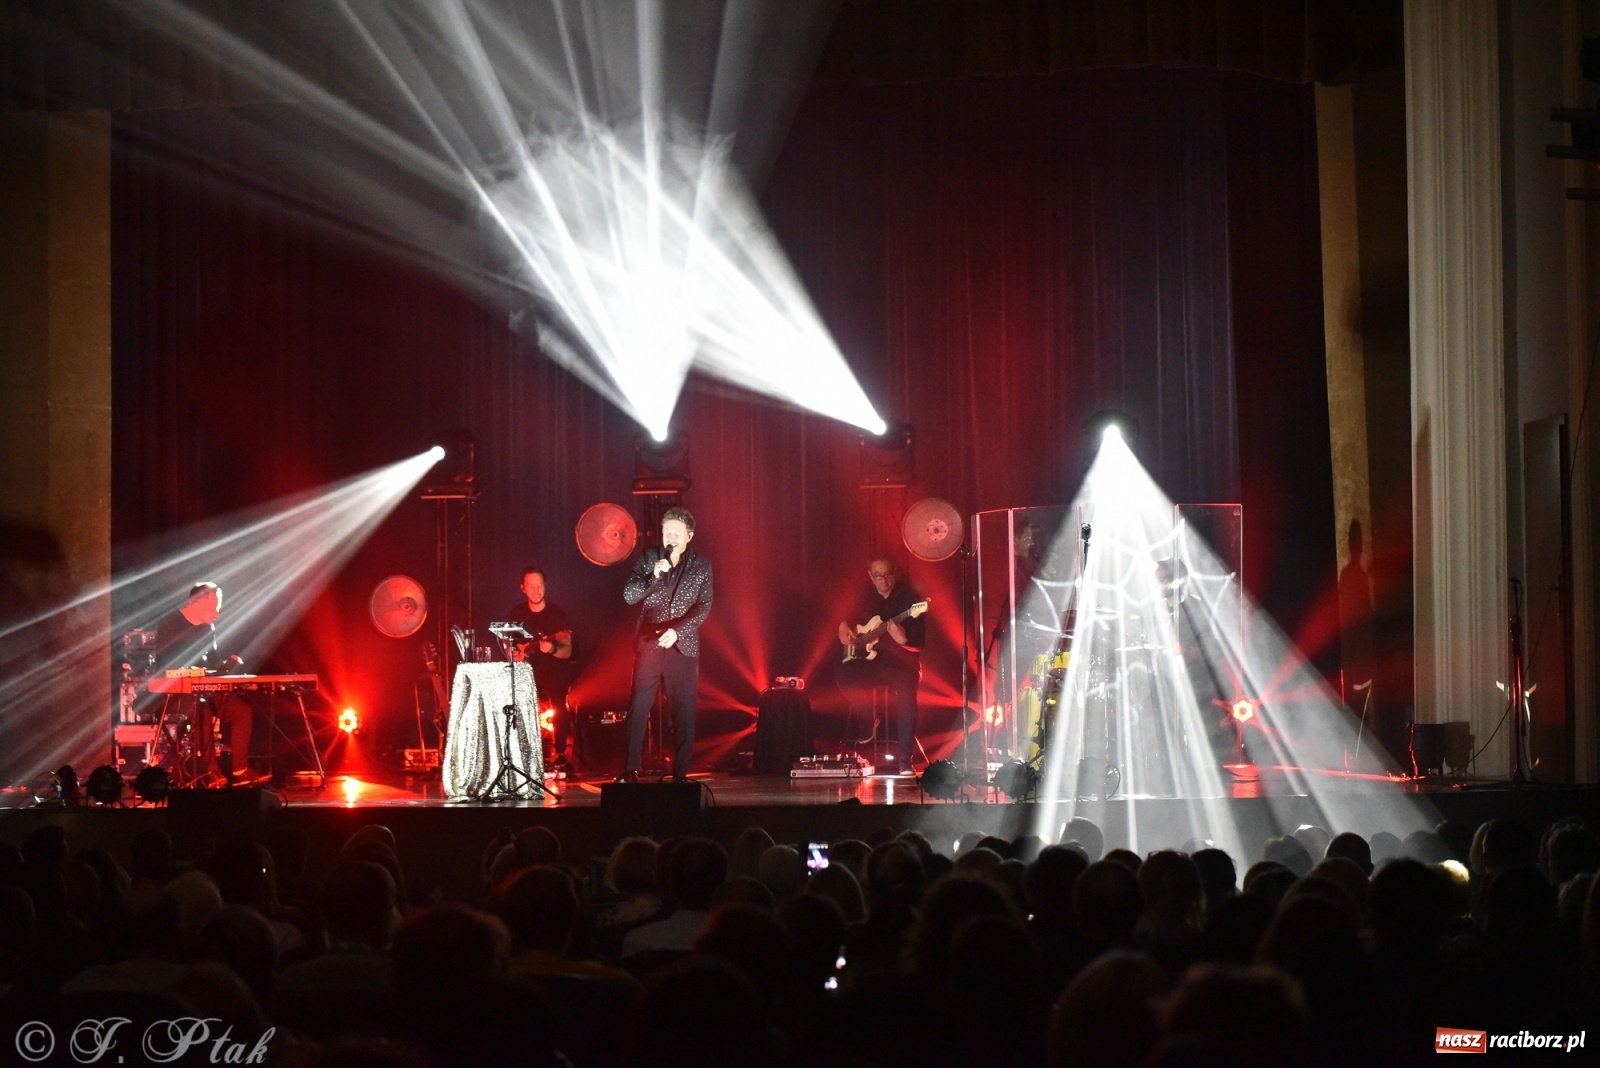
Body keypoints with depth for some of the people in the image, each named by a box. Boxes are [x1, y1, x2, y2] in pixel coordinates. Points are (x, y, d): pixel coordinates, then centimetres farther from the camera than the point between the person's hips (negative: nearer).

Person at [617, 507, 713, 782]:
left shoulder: (702, 566, 6)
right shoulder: (647, 559, 8)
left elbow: (704, 607, -1)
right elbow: (629, 596, 2)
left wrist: (677, 631, -15)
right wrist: (654, 576, -14)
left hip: (683, 645, 0)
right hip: (649, 644, 0)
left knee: (684, 711, -2)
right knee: (638, 706, -6)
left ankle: (680, 773, 2)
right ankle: (630, 770, -4)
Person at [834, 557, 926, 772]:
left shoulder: (910, 598, -9)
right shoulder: (866, 596, 8)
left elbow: (919, 641, -15)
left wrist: (903, 640, -37)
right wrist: (843, 626, 6)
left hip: (901, 662, -5)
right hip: (872, 660, 5)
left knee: (906, 692, -35)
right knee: (842, 674, -23)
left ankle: (904, 759, -30)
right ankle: (868, 722, 2)